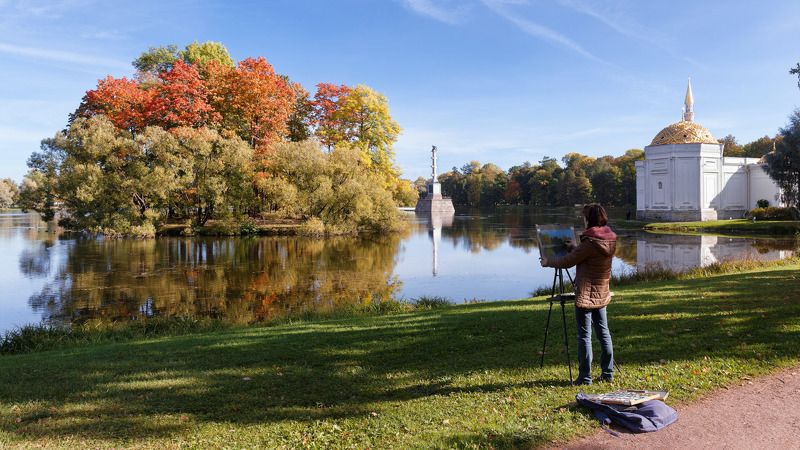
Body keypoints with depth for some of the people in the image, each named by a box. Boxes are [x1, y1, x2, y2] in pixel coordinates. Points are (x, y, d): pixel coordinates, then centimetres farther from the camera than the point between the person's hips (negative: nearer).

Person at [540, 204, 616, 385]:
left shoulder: (590, 242, -19)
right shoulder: (610, 239, 4)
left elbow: (568, 261, -12)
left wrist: (548, 262, 4)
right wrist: (574, 247, 28)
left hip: (585, 294, -8)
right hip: (602, 293, 8)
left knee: (584, 335, -2)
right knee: (603, 331, 15)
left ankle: (585, 377, 3)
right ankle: (608, 372, 22)